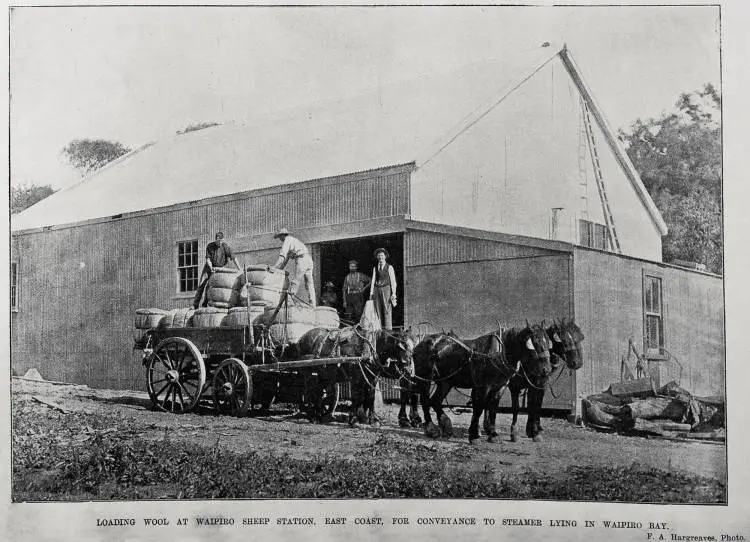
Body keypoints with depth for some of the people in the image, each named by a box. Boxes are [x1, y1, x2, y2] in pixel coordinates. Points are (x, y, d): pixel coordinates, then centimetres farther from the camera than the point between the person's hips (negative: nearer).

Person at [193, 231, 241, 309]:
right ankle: (195, 305, -7)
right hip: (209, 267, 1)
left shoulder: (225, 247, -17)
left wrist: (240, 270, -24)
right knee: (201, 285, -9)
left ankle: (205, 304, -4)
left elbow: (234, 258, -19)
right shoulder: (209, 246, -12)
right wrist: (211, 268, -29)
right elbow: (208, 259, -12)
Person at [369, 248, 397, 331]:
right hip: (377, 289, 4)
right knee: (378, 311, -1)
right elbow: (373, 280, 13)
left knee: (387, 310, -9)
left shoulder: (389, 267, 4)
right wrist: (371, 292, 4)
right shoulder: (375, 268, 16)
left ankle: (388, 329, -10)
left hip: (386, 289, -4)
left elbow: (393, 281, 2)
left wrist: (393, 293, -6)